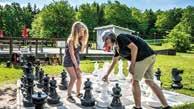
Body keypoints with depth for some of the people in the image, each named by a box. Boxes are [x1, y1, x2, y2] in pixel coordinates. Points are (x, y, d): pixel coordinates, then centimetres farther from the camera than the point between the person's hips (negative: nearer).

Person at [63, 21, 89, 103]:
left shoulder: (79, 40, -2)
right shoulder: (71, 40, -22)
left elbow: (81, 50, -1)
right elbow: (72, 54, -23)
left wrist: (83, 41, -13)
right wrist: (77, 66, -23)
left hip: (76, 60, 7)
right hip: (69, 61, -6)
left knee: (79, 77, 4)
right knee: (73, 78, -12)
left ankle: (78, 93, 21)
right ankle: (69, 96, 1)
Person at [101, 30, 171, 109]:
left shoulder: (120, 37, -7)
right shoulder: (116, 47, 19)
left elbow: (134, 47, -18)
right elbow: (113, 62, 30)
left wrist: (132, 65, -17)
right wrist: (107, 75, 37)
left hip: (144, 56, -10)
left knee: (135, 81, -2)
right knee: (149, 81, 15)